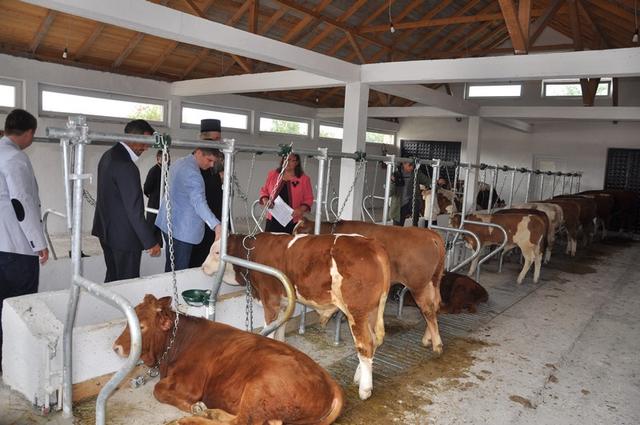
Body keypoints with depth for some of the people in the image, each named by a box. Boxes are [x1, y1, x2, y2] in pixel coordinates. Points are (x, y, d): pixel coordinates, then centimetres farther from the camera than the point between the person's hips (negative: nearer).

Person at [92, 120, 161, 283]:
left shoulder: (108, 155, 8)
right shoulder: (126, 166, -23)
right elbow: (135, 210, -24)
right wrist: (150, 242, -18)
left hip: (107, 231, 10)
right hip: (124, 236, -10)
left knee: (112, 278, 19)